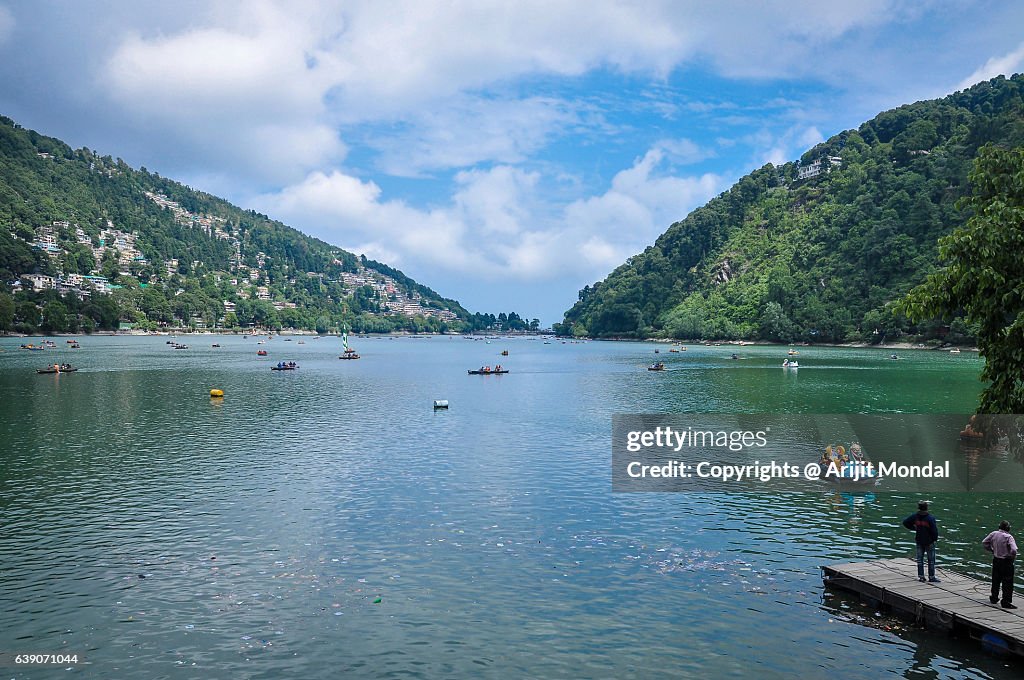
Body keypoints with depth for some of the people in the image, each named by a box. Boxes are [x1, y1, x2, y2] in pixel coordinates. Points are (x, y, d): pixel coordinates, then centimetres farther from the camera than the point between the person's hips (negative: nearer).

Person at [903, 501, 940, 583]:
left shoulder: (915, 516, -8)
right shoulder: (930, 518, -23)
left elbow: (905, 522, -2)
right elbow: (934, 530, -22)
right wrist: (935, 538, -2)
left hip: (919, 541, 4)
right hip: (929, 542, -4)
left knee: (920, 559, 13)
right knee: (931, 560, 8)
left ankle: (921, 576, 17)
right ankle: (931, 577, 12)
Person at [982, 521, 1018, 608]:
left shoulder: (994, 534, -3)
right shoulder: (1008, 537, -19)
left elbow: (984, 543, 6)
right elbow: (1014, 550, -28)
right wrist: (1013, 557, -9)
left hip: (996, 560, 5)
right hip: (1006, 562, -5)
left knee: (996, 580, 20)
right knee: (1007, 583, 3)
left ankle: (994, 598, 31)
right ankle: (1006, 602, 4)